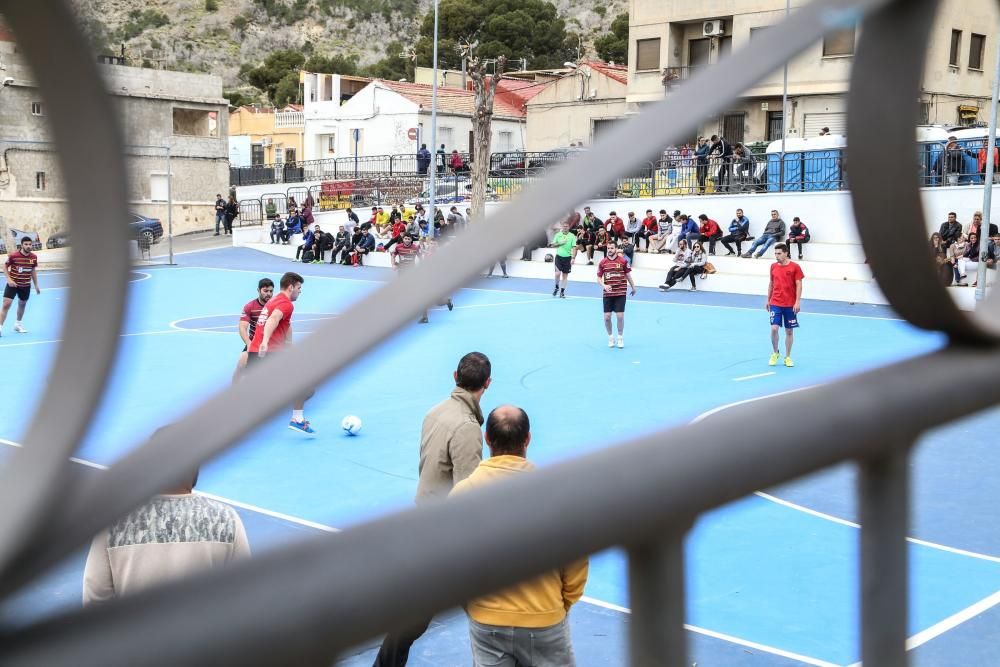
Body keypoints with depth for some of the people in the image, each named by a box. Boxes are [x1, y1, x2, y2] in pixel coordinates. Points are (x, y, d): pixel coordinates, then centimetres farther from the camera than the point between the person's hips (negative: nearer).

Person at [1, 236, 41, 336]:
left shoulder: (34, 257, -4)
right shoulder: (13, 255, -17)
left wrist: (36, 285, 12)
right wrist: (9, 279, -16)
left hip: (26, 285, 4)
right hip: (13, 284, -4)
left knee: (22, 304, 19)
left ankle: (18, 324, 40)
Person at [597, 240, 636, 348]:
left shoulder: (623, 261, -3)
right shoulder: (603, 262, 1)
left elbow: (628, 275, 9)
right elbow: (599, 278, 4)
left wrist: (633, 287, 16)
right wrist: (604, 286, -15)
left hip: (620, 293, -1)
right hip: (607, 294, 1)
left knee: (620, 316, -4)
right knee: (607, 317, 0)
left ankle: (620, 337, 16)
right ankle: (610, 337, 20)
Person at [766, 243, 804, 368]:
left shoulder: (795, 267, -5)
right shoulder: (773, 266, 6)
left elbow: (798, 285, -6)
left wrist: (797, 302, -13)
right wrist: (768, 300, 14)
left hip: (790, 305, -2)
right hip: (775, 304, 2)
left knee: (789, 331, 5)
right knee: (774, 329, -9)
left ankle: (787, 357, 16)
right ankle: (775, 353, 12)